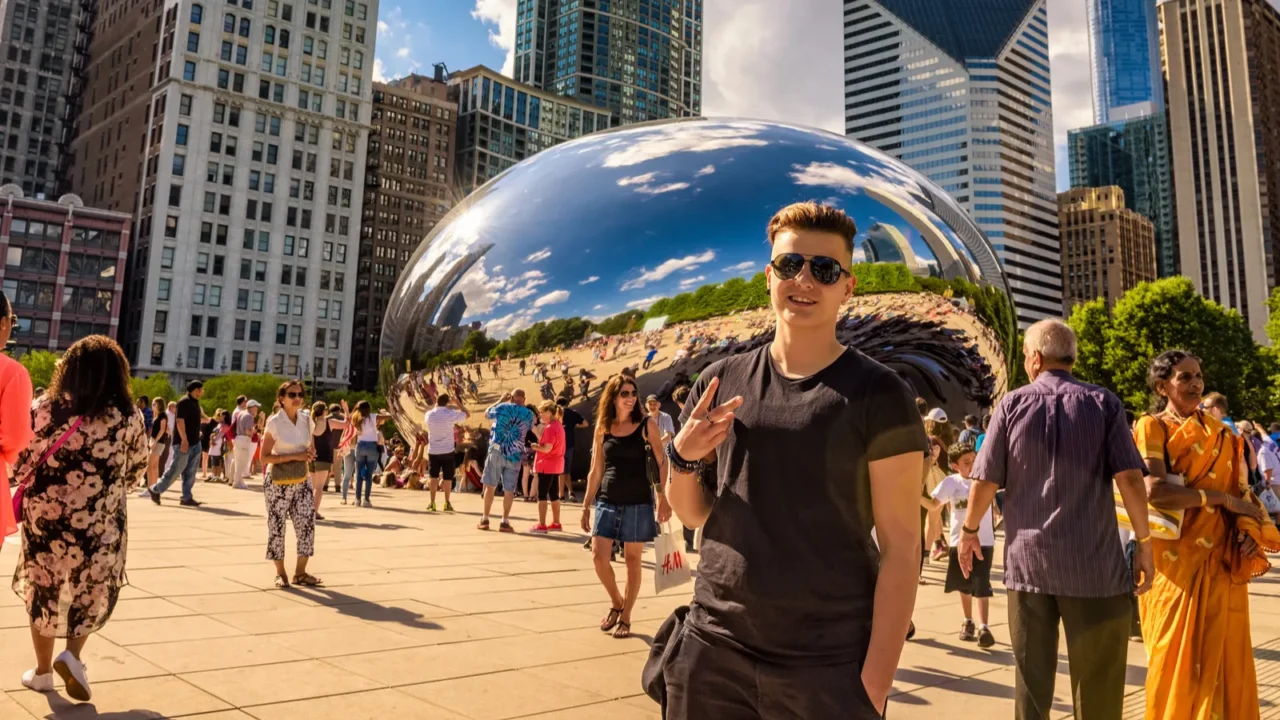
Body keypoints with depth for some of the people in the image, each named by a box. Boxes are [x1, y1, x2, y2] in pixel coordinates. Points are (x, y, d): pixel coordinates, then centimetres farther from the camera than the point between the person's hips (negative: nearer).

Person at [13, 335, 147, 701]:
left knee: (43, 590, 17)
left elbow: (19, 461, -2)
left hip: (44, 518, 1)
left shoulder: (44, 408, -6)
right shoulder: (129, 418, -7)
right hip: (99, 524, -1)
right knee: (93, 592, 20)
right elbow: (136, 472, 3)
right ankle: (72, 655, 3)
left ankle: (43, 670, 27)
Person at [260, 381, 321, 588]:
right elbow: (265, 457, -14)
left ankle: (300, 572, 9)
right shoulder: (274, 422, -12)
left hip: (301, 480, 5)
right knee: (277, 526, 4)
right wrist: (294, 456, -22)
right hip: (278, 482, -5)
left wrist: (309, 454, -6)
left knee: (307, 524, -2)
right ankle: (280, 572, 19)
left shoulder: (306, 418, 3)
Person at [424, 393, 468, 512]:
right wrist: (456, 402, 6)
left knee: (433, 477, 9)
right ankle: (447, 503, 10)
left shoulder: (429, 414, -3)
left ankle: (432, 503, 8)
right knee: (447, 478, 7)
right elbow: (467, 414, 3)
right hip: (447, 451, -2)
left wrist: (436, 406, 20)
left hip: (433, 451, 2)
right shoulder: (451, 414, -11)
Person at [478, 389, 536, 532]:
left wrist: (500, 400, 24)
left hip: (496, 451, 0)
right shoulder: (529, 414, 2)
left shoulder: (501, 407, -2)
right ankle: (505, 522, 4)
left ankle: (485, 520, 11)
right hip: (514, 455, 0)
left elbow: (486, 413, 18)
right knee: (509, 490, 4)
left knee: (490, 485, 8)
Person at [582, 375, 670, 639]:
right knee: (599, 557, -2)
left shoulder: (646, 424, -3)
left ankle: (625, 617, 17)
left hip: (637, 503, -3)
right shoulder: (602, 428, 5)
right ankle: (617, 603, 24)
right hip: (606, 501, 3)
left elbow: (662, 462, -3)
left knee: (632, 561, 4)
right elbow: (595, 471, 9)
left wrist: (663, 498, -11)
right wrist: (586, 506, 8)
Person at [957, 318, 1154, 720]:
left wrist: (969, 529, 14)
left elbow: (985, 482, -1)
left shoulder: (1012, 405, 0)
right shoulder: (1103, 403, -1)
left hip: (1027, 559, 1)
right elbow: (1130, 478, -8)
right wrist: (1144, 542, 3)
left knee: (1031, 678, 12)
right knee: (1097, 686, 11)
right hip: (1094, 563, -1)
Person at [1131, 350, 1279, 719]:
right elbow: (1155, 491, -19)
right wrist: (1220, 498, -11)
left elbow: (1240, 488, 10)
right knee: (1178, 660, 3)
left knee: (1223, 657, 8)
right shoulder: (1152, 427, -6)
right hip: (1176, 560, -5)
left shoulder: (1220, 433, 12)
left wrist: (1249, 527, -9)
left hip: (1221, 560, 5)